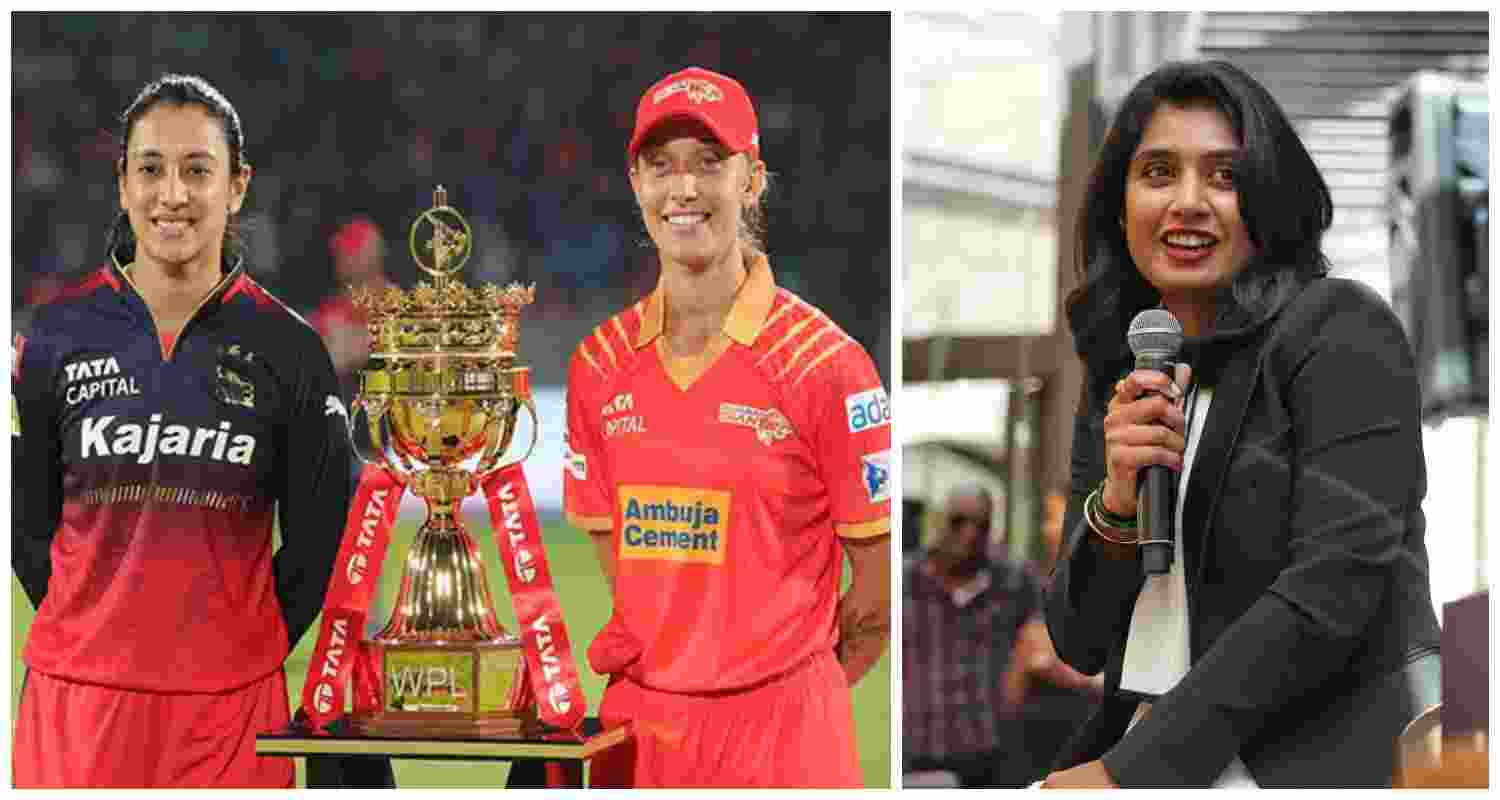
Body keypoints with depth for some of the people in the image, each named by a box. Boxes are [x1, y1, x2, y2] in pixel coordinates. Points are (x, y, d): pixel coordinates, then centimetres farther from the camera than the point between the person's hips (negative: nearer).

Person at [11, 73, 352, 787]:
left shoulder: (287, 348, 1)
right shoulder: (60, 333, 2)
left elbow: (318, 538, 7)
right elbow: (25, 515, 9)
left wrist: (247, 645, 3)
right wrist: (95, 629, 3)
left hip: (228, 706, 0)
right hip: (78, 695, 1)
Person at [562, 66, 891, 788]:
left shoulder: (825, 364, -8)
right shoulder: (598, 365, 6)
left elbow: (878, 592, -2)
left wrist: (785, 696, 7)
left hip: (779, 729, -4)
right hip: (636, 727, 4)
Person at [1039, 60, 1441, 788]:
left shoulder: (1339, 329, -5)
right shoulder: (1118, 384, 13)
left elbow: (1335, 589, -15)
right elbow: (1079, 644, 12)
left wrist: (1134, 768, -17)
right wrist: (1116, 507, -8)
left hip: (1327, 753, -6)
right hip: (1146, 745, 6)